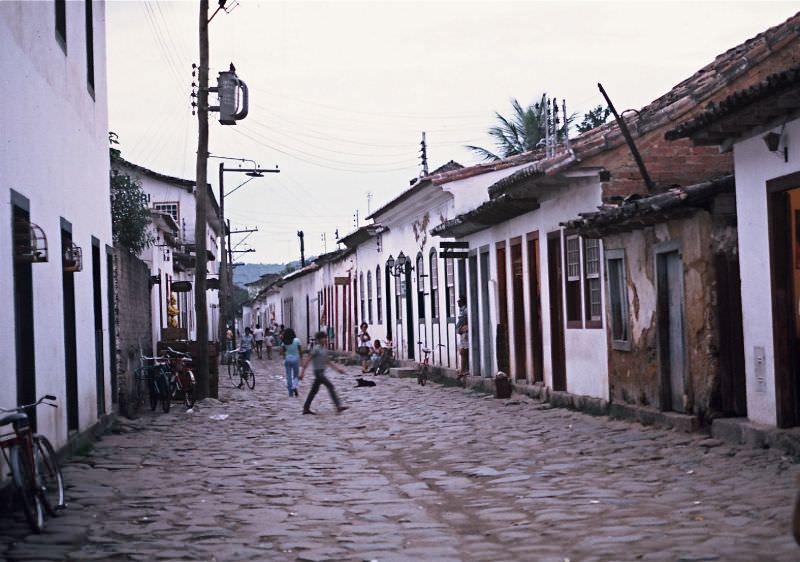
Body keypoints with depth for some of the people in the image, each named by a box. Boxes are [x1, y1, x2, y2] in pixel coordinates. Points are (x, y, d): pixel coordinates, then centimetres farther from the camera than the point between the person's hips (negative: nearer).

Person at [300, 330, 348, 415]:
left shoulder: (325, 349, 14)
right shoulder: (316, 349, -12)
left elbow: (327, 362, 22)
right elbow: (307, 360, -12)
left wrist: (338, 368, 17)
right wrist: (302, 372, -15)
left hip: (322, 372, 9)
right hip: (318, 372, -9)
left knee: (314, 390, 11)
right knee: (330, 386, -15)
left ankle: (306, 408, 17)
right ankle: (338, 406, -18)